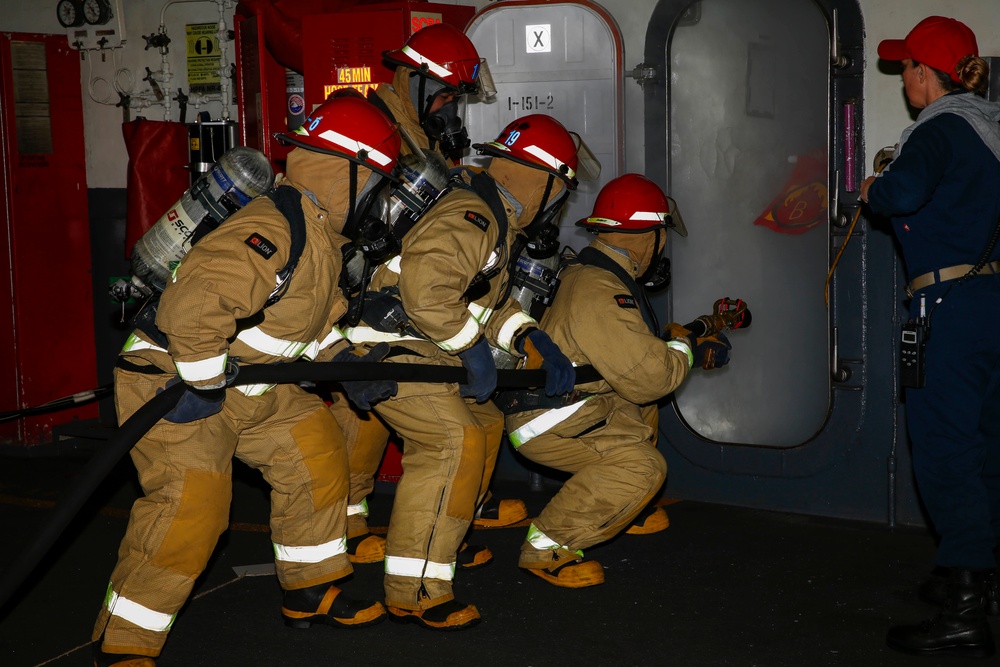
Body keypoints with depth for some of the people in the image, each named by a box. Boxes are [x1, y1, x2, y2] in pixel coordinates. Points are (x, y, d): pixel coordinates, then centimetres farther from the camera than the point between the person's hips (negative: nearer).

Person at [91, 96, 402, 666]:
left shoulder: (320, 230, 6)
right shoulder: (275, 230, -28)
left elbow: (310, 312, 20)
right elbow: (196, 300, -40)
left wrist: (344, 363, 6)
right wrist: (203, 384, -28)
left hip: (243, 384, 10)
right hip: (176, 384, -10)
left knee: (316, 450, 12)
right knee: (191, 505, -15)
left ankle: (310, 593, 27)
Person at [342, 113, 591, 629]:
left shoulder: (495, 219, 15)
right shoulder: (469, 217, -21)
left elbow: (490, 302, 20)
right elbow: (426, 289, -35)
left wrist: (534, 343, 5)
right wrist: (473, 349, -23)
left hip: (425, 349, 11)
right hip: (391, 349, -11)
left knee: (484, 423, 19)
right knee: (453, 442, -22)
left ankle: (447, 541, 30)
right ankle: (414, 591, -22)